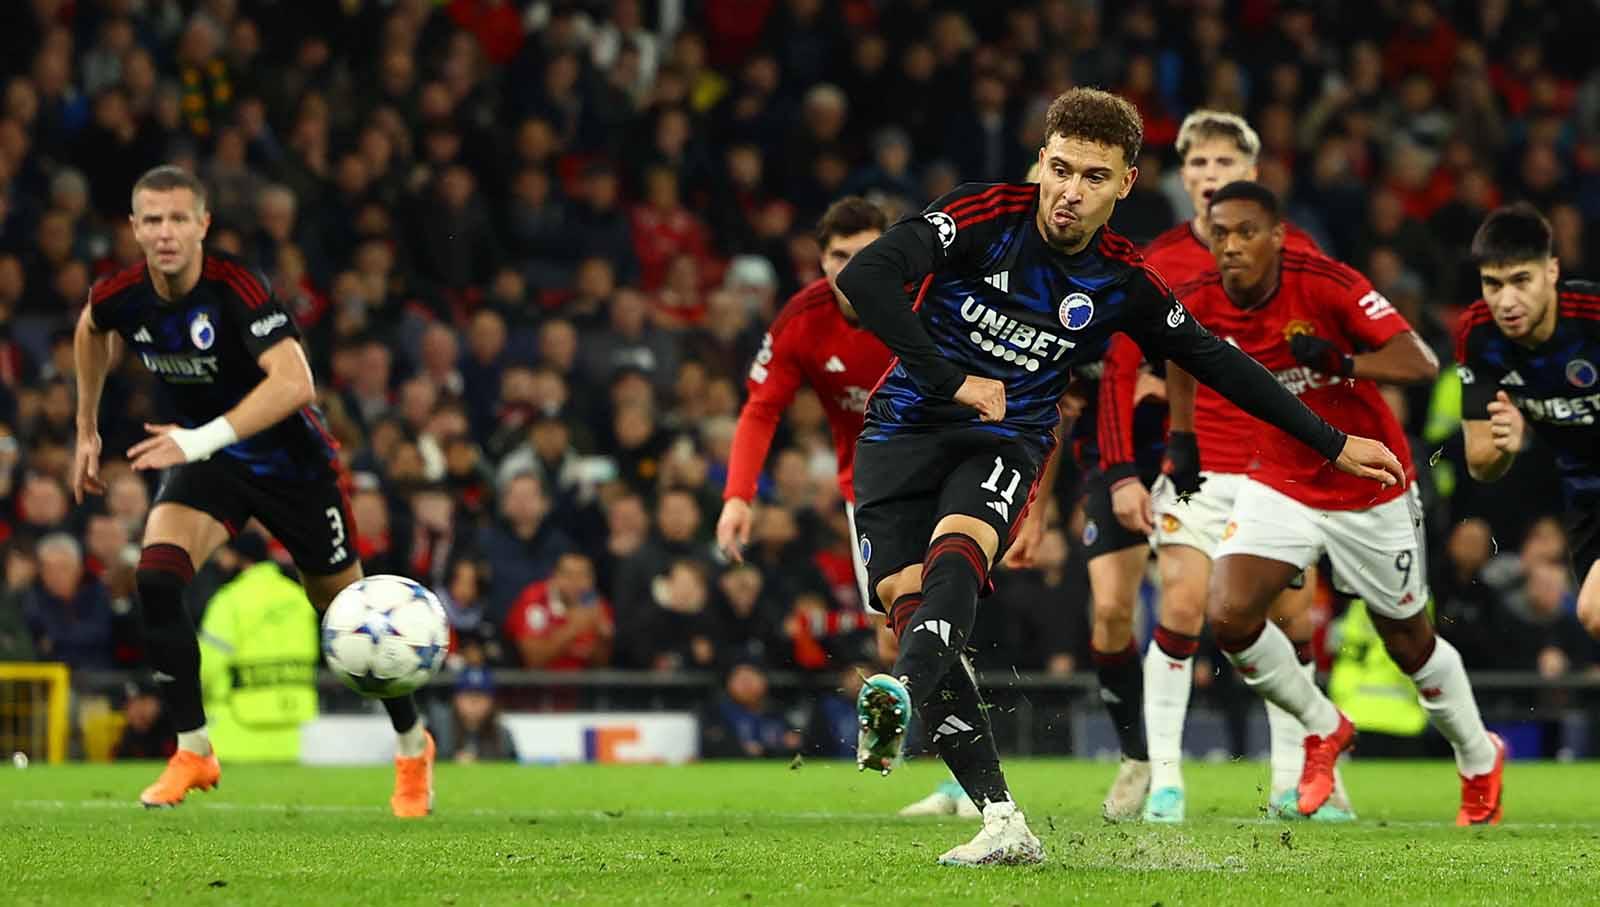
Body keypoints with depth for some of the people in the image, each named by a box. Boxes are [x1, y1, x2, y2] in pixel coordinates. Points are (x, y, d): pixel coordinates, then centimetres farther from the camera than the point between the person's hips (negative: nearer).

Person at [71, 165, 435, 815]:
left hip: (294, 462, -4)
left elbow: (293, 382, -42)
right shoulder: (122, 297, -13)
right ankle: (193, 753, -10)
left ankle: (413, 748, 30)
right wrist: (87, 432, 18)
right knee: (156, 578, -21)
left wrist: (203, 439, -48)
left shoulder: (235, 289, -30)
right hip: (208, 462, 4)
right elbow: (92, 330, 14)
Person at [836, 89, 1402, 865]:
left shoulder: (1123, 284, -1)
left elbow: (1219, 364, 13)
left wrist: (1332, 443, 15)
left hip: (1005, 443, 1)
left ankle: (901, 696, -57)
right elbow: (862, 278, -21)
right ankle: (1002, 823, -17)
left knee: (956, 551, -32)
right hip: (904, 424, -1)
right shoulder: (985, 216, -11)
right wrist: (952, 378, -22)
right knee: (908, 601, -16)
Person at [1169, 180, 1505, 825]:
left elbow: (1420, 364, -26)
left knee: (1408, 642, 10)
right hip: (1280, 482, 3)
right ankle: (1323, 730, 7)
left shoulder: (1326, 285, -24)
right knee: (1229, 618, -18)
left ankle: (1480, 761, 37)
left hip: (1370, 488, -3)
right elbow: (1181, 359, 13)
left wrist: (1341, 363, -40)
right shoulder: (1198, 306, -12)